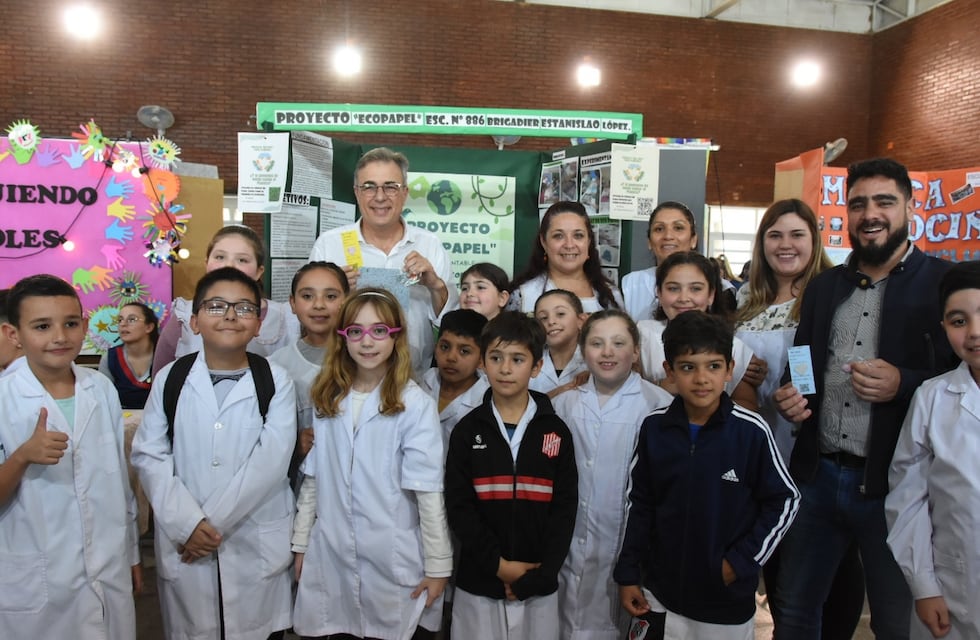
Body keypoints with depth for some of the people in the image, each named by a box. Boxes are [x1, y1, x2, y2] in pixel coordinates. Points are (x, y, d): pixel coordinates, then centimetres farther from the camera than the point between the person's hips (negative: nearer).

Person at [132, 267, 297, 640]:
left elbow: (270, 462, -10)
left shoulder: (275, 381, -2)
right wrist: (187, 523, -11)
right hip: (183, 541, 2)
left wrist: (214, 522, -14)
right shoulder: (170, 379, 3)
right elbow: (149, 455, -1)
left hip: (256, 545, -1)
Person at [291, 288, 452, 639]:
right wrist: (301, 543, 9)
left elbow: (428, 491, -12)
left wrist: (438, 565, -9)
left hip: (395, 560, -4)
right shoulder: (328, 398, 4)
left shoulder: (415, 404, -13)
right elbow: (313, 478, 8)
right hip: (332, 557, 4)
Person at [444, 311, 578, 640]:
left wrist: (540, 574, -9)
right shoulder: (467, 430, -1)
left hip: (538, 584, 1)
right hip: (478, 581, 0)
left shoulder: (556, 431, 0)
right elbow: (458, 506, -4)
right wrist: (497, 564, -12)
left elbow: (565, 507, -1)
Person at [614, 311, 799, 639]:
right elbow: (640, 504, 1)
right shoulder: (654, 427, -8)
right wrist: (628, 574, 3)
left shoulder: (751, 431, -14)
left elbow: (784, 501, -4)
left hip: (728, 599, -2)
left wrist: (742, 561, -8)